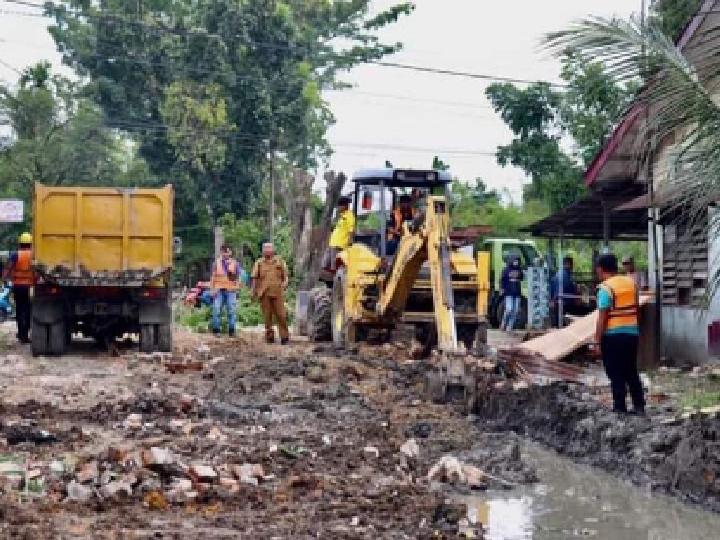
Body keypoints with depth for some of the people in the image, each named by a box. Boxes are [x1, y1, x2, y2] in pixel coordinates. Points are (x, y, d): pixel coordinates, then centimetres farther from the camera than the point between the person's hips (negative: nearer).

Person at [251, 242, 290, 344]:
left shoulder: (280, 261, 11)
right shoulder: (259, 263, 12)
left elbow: (285, 274, 10)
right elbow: (255, 278, 12)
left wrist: (285, 282, -9)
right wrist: (254, 290, 6)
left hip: (277, 292, -1)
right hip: (264, 293, 1)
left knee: (281, 315, -4)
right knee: (267, 316, 3)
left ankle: (284, 336, 2)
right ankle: (269, 336, 11)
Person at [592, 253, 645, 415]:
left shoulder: (606, 288, -14)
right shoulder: (631, 282, 7)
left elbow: (602, 318, -17)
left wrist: (597, 341, -13)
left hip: (613, 336, -7)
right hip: (632, 333, 7)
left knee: (616, 374, 2)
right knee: (631, 372, 15)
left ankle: (620, 408, 4)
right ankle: (639, 406, 16)